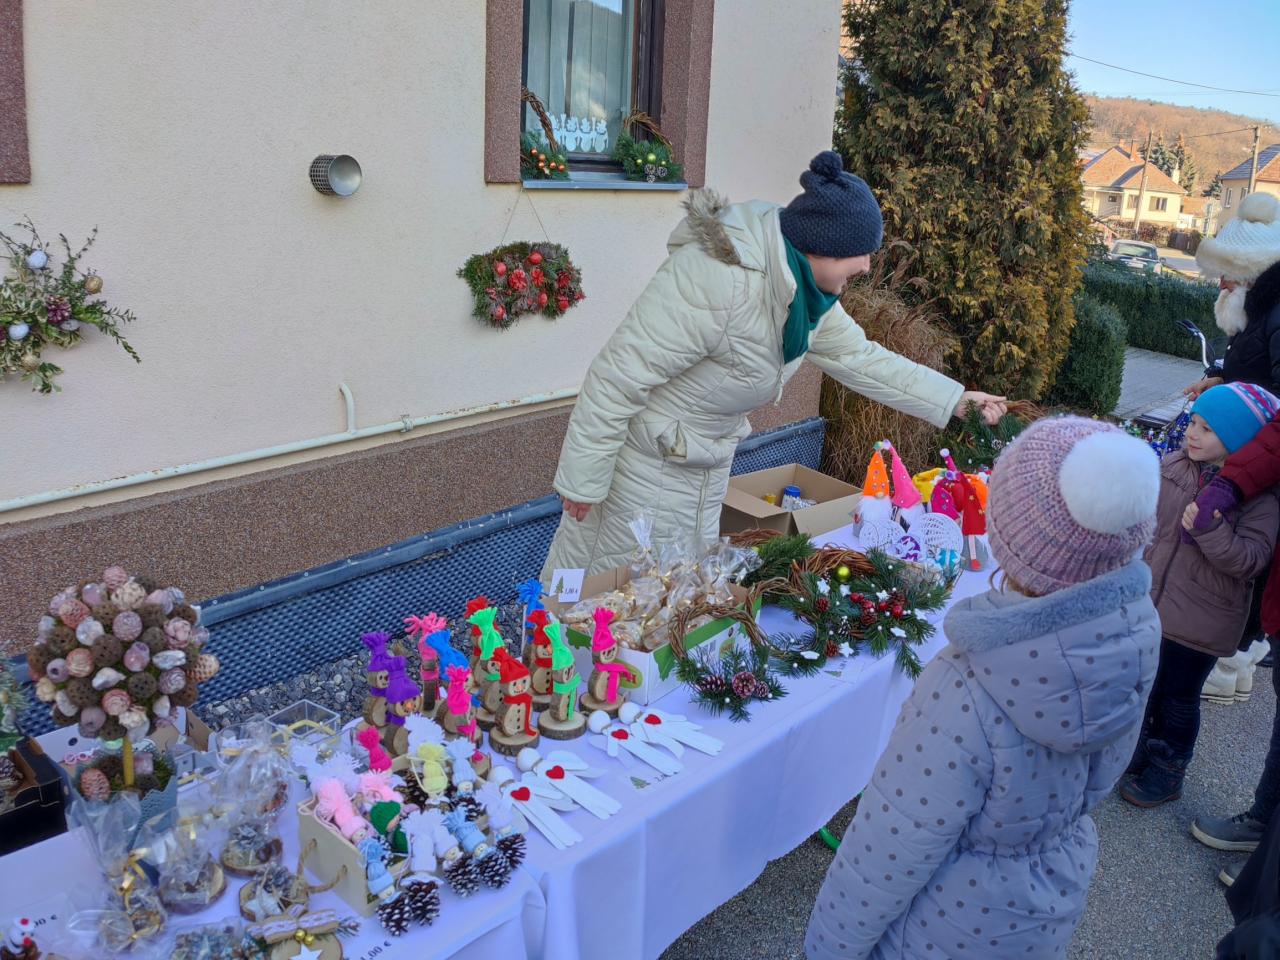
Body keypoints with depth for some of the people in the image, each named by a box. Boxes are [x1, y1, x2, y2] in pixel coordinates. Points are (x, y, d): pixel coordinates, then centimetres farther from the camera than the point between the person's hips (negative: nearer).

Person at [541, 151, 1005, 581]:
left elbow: (862, 359, 12)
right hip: (643, 467, -9)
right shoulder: (719, 277, -32)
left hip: (706, 469, 9)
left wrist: (955, 400, 10)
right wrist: (582, 479, -23)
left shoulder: (809, 293, -1)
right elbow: (620, 375, -29)